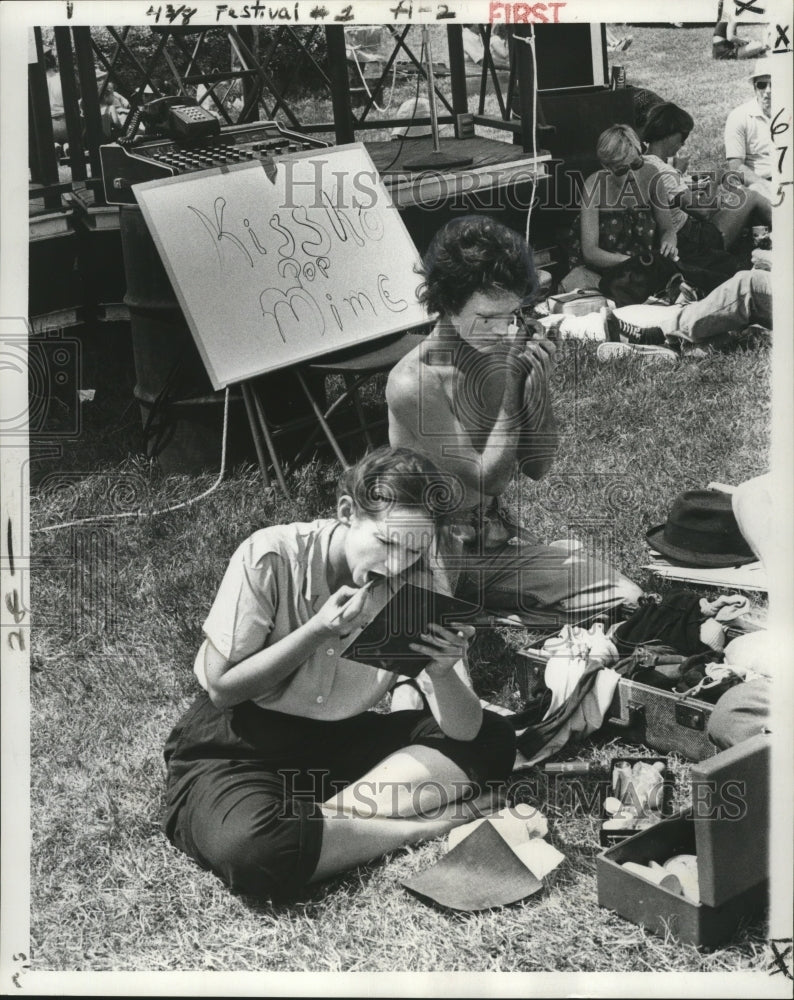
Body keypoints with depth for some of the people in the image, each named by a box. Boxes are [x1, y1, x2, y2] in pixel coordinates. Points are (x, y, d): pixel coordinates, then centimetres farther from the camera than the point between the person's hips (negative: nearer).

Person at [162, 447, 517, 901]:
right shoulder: (270, 557, -21)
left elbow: (465, 731, -12)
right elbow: (222, 687, -14)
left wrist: (442, 673, -34)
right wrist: (317, 631, -26)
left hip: (341, 742, 5)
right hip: (232, 745, -5)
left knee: (493, 741, -11)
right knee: (252, 849, -38)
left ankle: (325, 816, -21)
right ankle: (422, 825, -18)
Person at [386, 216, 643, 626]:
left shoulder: (502, 352, -1)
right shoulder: (414, 383, -21)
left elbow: (536, 466, 3)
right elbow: (487, 479, -18)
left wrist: (540, 385, -12)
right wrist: (511, 387, -19)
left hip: (497, 531, 6)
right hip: (440, 551, -6)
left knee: (625, 599, -10)